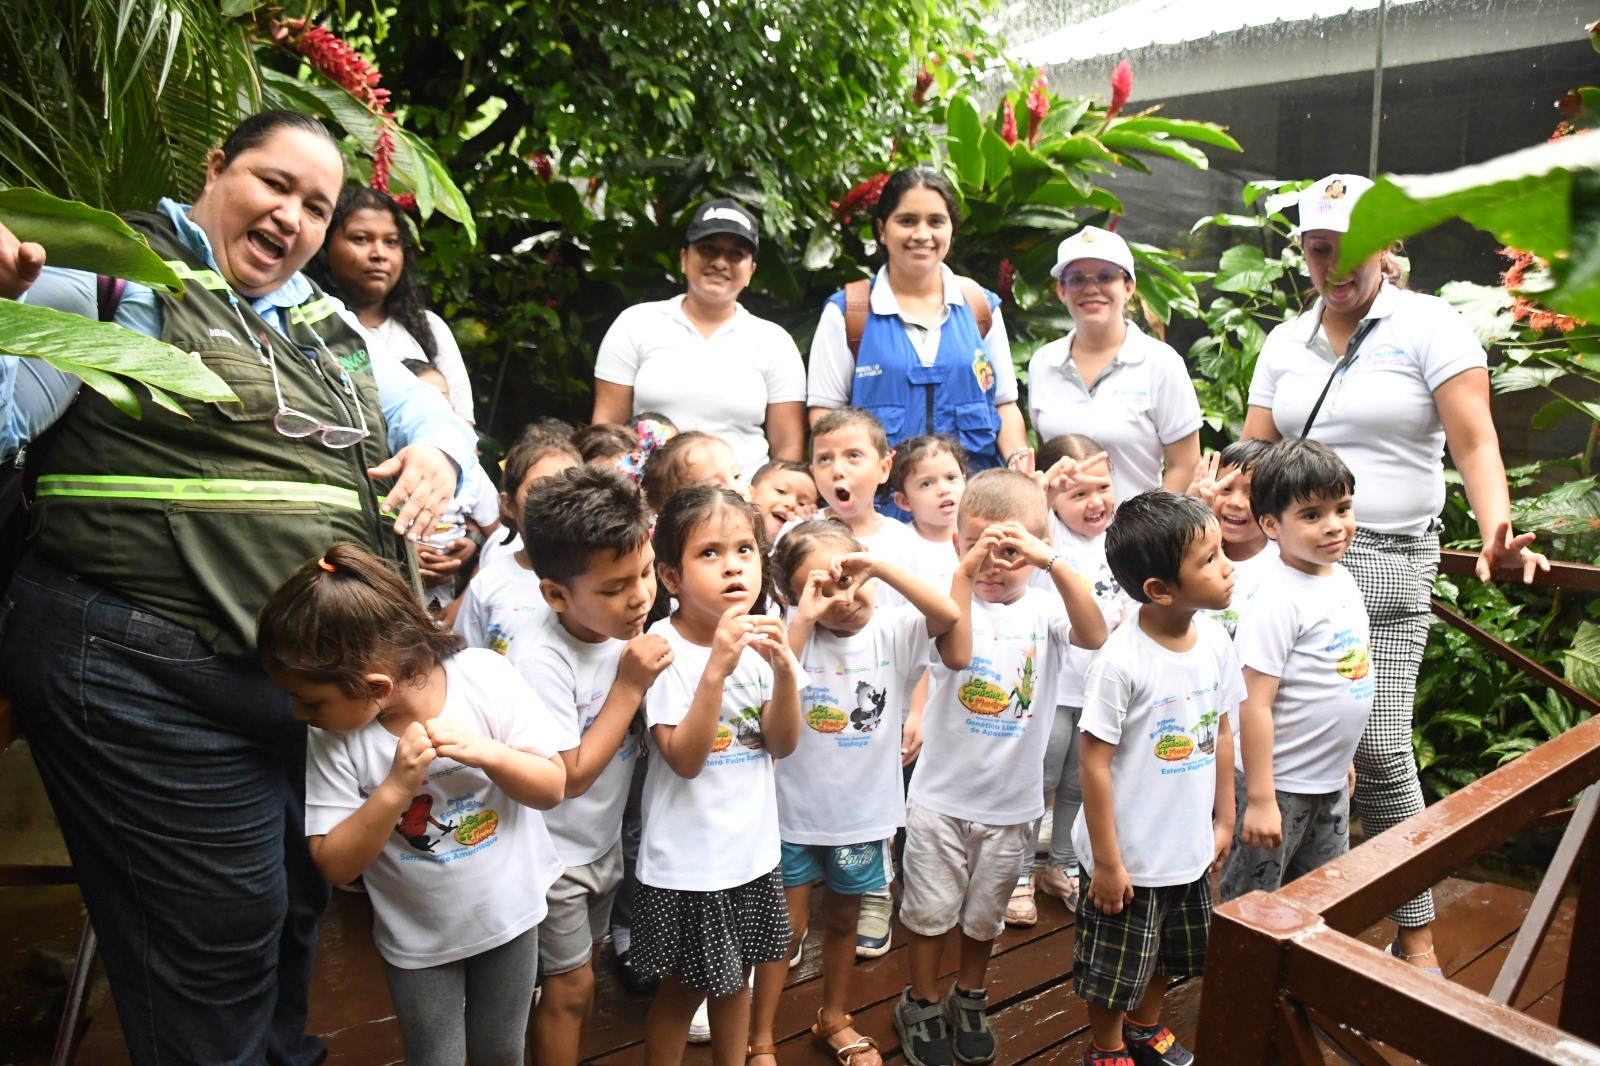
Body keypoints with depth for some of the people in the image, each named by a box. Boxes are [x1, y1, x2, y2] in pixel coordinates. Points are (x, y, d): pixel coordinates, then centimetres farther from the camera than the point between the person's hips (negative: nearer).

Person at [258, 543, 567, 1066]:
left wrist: (485, 752, -33)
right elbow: (335, 864, -18)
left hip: (509, 911, 0)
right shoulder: (332, 738, -19)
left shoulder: (486, 677, -22)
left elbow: (552, 788, -15)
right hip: (417, 938, 0)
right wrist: (395, 788, -32)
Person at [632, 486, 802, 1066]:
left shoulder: (759, 637, -4)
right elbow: (684, 759, -24)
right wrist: (717, 668, -35)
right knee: (682, 989, 12)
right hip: (688, 860, -5)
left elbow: (782, 743, -5)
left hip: (752, 845, 5)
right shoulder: (664, 648, -19)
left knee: (736, 978, 22)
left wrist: (785, 669, -21)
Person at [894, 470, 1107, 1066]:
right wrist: (964, 571, -36)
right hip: (942, 794, -1)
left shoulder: (1044, 607, -8)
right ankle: (920, 1005, 36)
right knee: (930, 909, 13)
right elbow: (957, 652, -32)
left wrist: (1052, 562, -39)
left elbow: (1094, 635, -29)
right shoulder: (957, 604, -11)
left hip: (1012, 799, 2)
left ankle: (970, 999, 44)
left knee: (986, 912, 21)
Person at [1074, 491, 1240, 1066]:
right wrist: (1106, 862, -16)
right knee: (1116, 965, 14)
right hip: (1131, 857, -6)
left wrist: (1223, 820, 11)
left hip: (1190, 847, 6)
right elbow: (1095, 763, -21)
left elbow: (1222, 733, 6)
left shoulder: (1215, 640, -7)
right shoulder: (1121, 662, -27)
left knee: (1171, 954, 27)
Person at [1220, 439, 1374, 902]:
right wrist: (1260, 799, -22)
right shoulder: (1279, 602, -23)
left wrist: (1341, 758, 20)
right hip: (1279, 782, -9)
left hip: (1330, 781, 9)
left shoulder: (1342, 579, 4)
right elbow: (1255, 704, -23)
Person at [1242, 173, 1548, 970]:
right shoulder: (1286, 342, 14)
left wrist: (1497, 533, -24)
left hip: (1387, 561, -4)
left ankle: (1416, 935, 10)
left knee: (1378, 749, -7)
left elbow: (1475, 443, -8)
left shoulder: (1429, 327, 0)